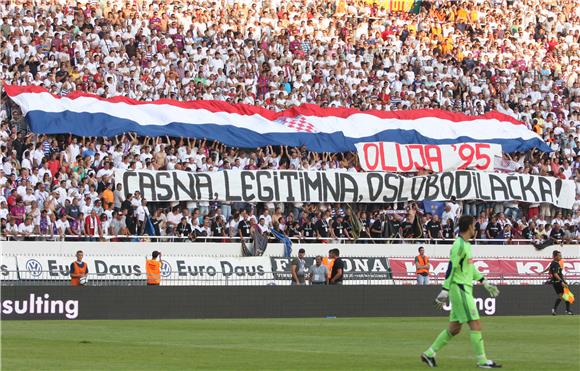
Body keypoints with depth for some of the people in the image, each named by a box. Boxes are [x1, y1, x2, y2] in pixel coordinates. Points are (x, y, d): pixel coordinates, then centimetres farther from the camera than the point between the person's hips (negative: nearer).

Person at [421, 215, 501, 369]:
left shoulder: (466, 245, 16)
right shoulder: (459, 245, -15)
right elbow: (452, 268, -18)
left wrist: (485, 282, 25)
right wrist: (445, 291, -21)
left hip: (465, 289, 10)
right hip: (459, 289, -10)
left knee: (454, 328, 11)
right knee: (475, 325, -9)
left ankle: (429, 353, 17)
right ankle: (482, 361, -6)